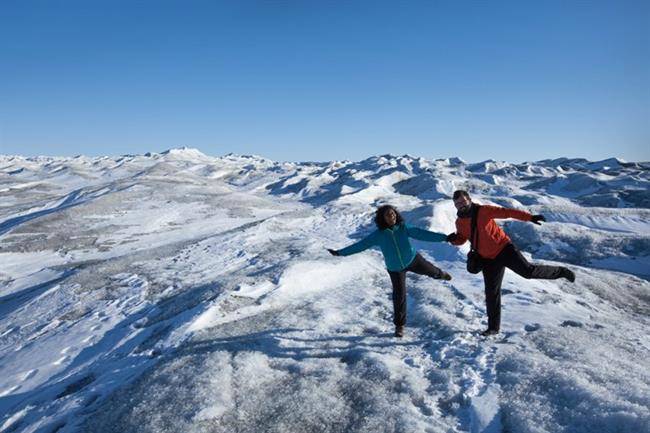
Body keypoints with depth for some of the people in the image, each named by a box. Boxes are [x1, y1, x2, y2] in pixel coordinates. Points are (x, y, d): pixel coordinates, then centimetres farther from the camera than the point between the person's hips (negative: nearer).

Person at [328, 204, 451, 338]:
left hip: (413, 259, 1)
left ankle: (440, 274, 63)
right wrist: (340, 252, -20)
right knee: (399, 296, -2)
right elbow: (360, 245, -18)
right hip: (395, 269, -1)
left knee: (430, 270, 22)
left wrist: (444, 237, -26)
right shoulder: (378, 234, -21)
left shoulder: (403, 227, -19)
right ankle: (399, 325, 17)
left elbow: (421, 233, -22)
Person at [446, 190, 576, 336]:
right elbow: (462, 239, 13)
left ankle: (561, 271, 16)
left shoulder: (483, 211, -16)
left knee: (528, 271, -13)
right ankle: (493, 327, 15)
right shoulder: (460, 222, -2)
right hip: (488, 259, 4)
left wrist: (530, 217, -27)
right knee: (491, 293, 4)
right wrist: (454, 239, -10)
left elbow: (508, 212, -18)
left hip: (504, 248, -4)